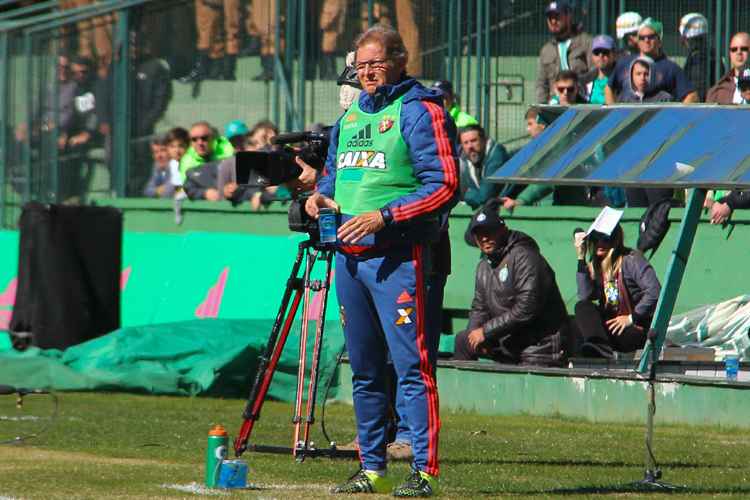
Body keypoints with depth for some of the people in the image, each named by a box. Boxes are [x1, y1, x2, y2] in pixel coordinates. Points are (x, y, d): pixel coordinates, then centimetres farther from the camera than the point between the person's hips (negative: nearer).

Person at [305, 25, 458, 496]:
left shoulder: (419, 112, -6)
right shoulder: (351, 115, 19)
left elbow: (444, 186, -13)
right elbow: (334, 171, 32)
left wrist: (384, 216, -20)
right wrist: (321, 196, 8)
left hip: (397, 257, -8)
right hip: (349, 257, 8)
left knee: (412, 365, -12)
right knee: (365, 370, 12)